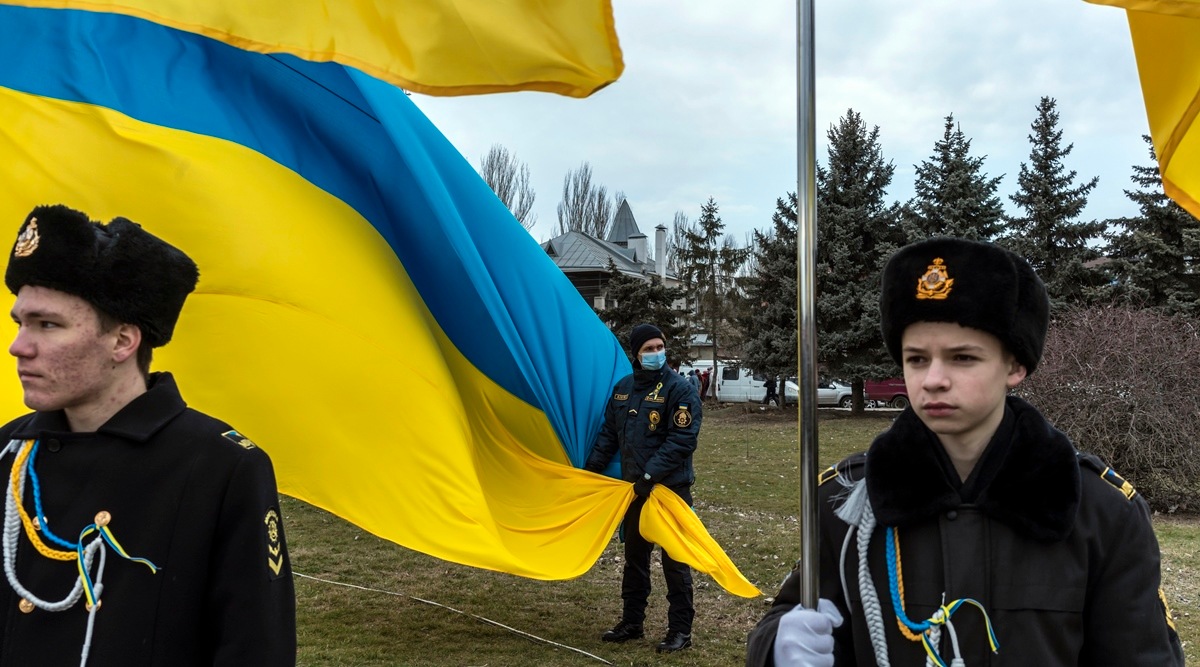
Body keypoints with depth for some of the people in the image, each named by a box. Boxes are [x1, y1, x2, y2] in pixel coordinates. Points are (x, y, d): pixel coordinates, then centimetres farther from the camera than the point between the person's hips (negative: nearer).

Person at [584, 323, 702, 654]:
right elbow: (609, 433, 15)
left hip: (670, 488, -6)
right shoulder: (623, 388, 7)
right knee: (634, 556, 16)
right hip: (634, 488, 6)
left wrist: (651, 474, -24)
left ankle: (680, 630, 13)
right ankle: (632, 622, 30)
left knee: (674, 560, 1)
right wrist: (591, 467, 9)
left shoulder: (679, 389, -12)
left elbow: (682, 440, -19)